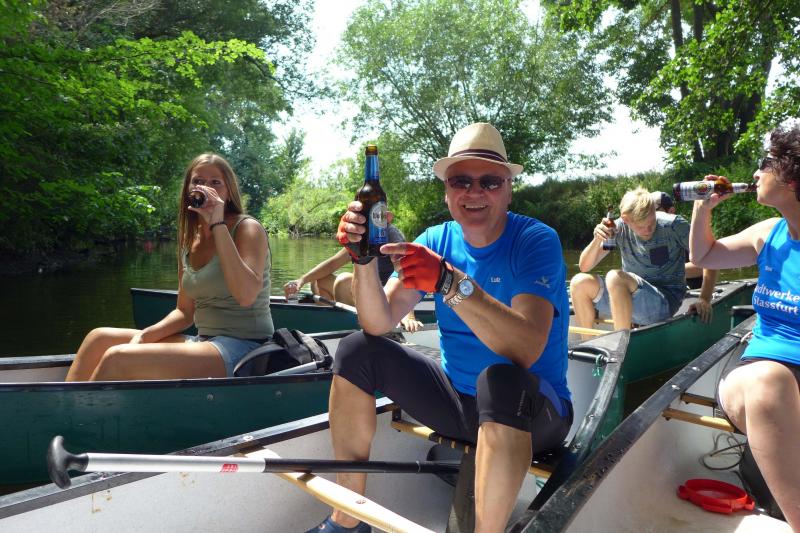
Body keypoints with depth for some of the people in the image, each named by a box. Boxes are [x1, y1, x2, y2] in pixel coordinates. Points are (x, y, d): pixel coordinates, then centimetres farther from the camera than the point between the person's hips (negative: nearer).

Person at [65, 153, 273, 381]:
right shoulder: (189, 241, 12)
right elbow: (185, 312, 15)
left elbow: (246, 295, -26)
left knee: (118, 359, -18)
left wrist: (218, 224, -22)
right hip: (206, 341, 7)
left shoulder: (248, 228, -7)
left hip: (244, 347, -7)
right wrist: (144, 336, -3)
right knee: (100, 338, 1)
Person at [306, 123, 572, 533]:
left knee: (500, 380, -38)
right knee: (357, 350, -4)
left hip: (533, 411, -5)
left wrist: (451, 283, -43)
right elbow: (379, 323, -10)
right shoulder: (436, 241, 0)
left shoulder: (536, 242, -16)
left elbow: (527, 350, -32)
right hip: (458, 402, 6)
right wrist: (364, 258, -27)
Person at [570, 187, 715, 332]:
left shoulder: (673, 225, -11)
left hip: (665, 303, -4)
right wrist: (597, 240, -22)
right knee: (580, 283, -17)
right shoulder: (619, 228, -3)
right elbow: (584, 266, -4)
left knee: (615, 278, -31)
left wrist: (704, 299, -15)